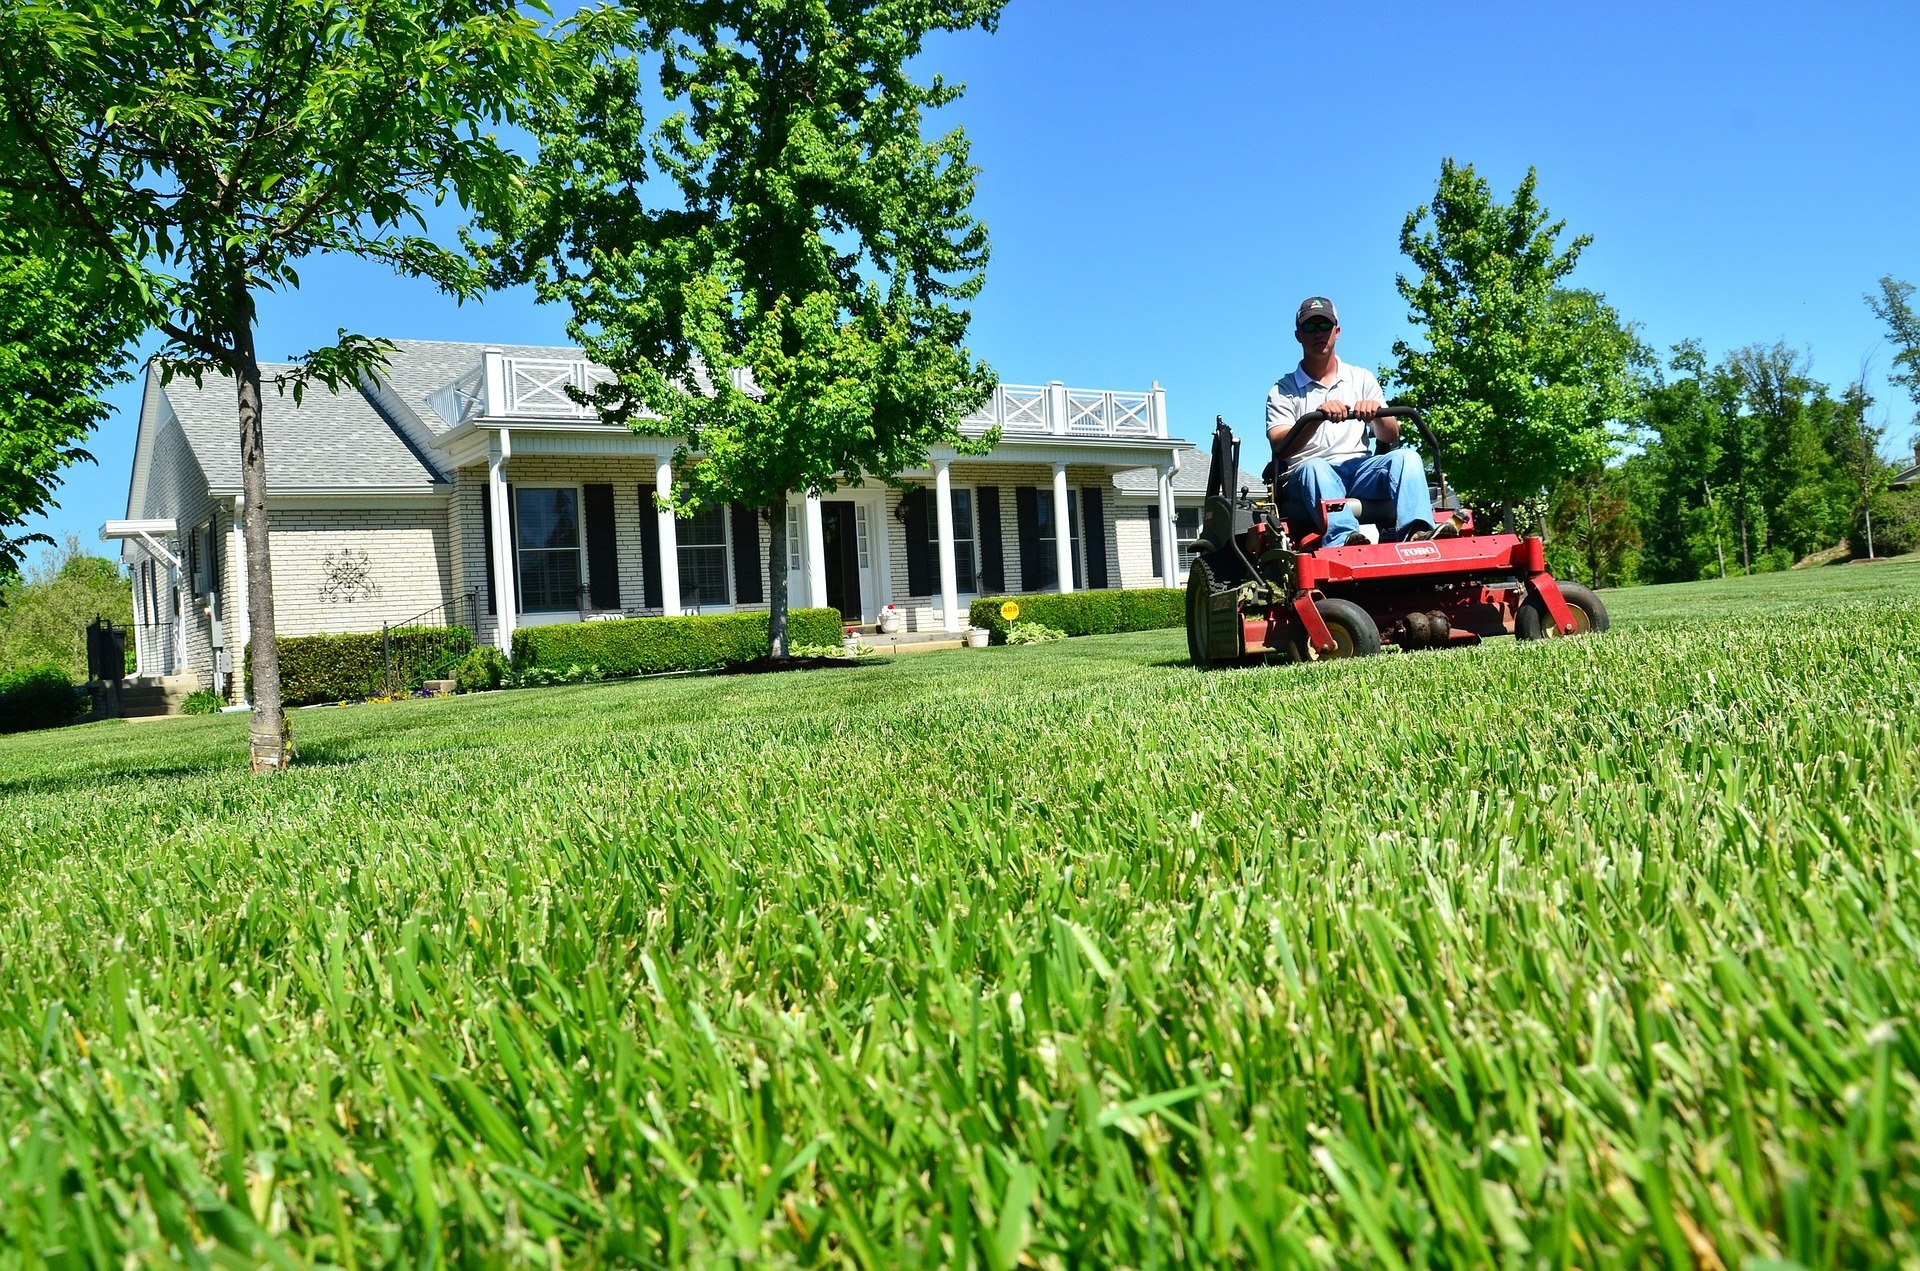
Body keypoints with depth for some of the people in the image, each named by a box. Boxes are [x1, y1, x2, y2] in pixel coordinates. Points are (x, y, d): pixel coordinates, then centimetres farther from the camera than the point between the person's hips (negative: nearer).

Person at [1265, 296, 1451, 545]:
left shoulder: (1362, 378, 22)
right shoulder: (1283, 391, 13)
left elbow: (1391, 437, 12)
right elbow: (1280, 445, -6)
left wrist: (1376, 414, -11)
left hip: (1359, 469, 3)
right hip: (1309, 476, -3)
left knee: (1406, 457, -25)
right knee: (1314, 468, -37)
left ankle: (1416, 533, -48)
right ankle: (1343, 539, -62)